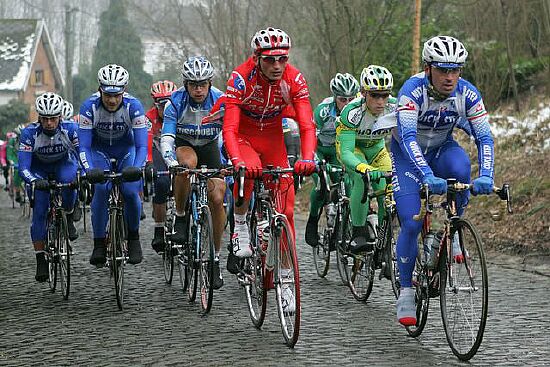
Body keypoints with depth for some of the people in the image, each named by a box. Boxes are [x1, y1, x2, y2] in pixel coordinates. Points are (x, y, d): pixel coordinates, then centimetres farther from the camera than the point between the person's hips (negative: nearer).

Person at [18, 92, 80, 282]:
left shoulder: (71, 129, -27)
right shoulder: (29, 133, -29)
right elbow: (23, 168, -32)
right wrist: (35, 181, -52)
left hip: (64, 164, 0)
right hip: (39, 170, 0)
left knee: (68, 181, -35)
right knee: (39, 212, -13)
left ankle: (68, 218, -9)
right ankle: (40, 260, -4)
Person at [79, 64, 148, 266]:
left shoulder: (133, 106, -28)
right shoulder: (89, 106, -27)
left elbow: (142, 145, -28)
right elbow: (84, 146, -25)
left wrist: (136, 169, -46)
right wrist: (90, 169, -43)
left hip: (126, 150, 0)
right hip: (99, 150, 0)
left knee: (131, 191, -23)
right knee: (101, 188, -27)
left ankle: (133, 237, 3)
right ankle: (98, 243, -17)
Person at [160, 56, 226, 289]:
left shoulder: (221, 101, -24)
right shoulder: (176, 102, -25)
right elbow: (166, 137, -31)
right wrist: (170, 161, -50)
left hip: (209, 147, 1)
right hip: (183, 145, -1)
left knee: (217, 199, -16)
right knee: (188, 162, -39)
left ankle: (215, 259, -2)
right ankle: (180, 218, -20)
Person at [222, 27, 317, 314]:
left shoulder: (294, 80, -21)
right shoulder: (241, 77, -27)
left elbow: (307, 125, -25)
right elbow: (229, 128, -33)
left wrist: (307, 159, -45)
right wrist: (238, 162, -52)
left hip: (273, 138, 3)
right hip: (243, 137, -3)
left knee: (285, 209, -6)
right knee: (248, 172, -38)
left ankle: (285, 280, 3)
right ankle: (240, 227, -11)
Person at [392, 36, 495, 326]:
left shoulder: (468, 94, -21)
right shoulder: (412, 90, -31)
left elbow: (484, 137, -22)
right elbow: (408, 138, -41)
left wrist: (486, 176, -40)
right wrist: (427, 176, -55)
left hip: (441, 148, 3)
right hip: (407, 153, -3)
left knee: (461, 167, -34)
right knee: (411, 224, -15)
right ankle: (406, 293, 0)